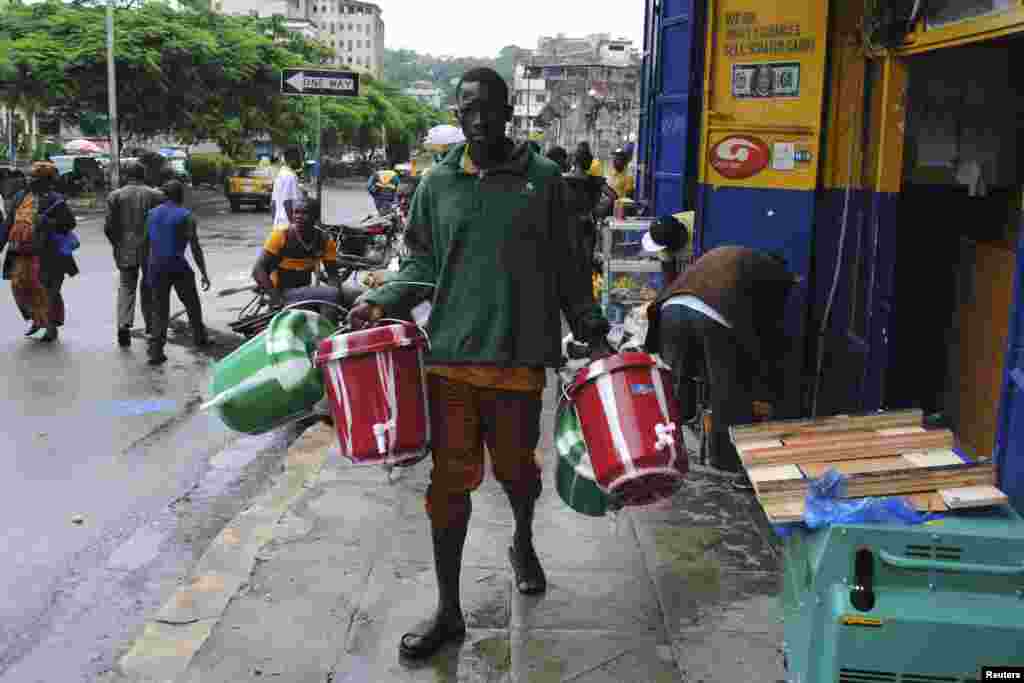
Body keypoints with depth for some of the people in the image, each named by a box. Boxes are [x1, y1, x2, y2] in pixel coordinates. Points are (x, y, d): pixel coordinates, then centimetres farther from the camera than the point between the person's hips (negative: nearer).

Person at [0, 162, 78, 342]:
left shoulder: (54, 200, -6)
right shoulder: (20, 198, 13)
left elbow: (70, 222, -7)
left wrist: (48, 224, -19)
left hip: (44, 254, -6)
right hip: (21, 253, 6)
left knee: (46, 290, -1)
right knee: (20, 286, 6)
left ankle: (51, 327, 12)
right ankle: (36, 319, 28)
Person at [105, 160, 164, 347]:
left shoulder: (115, 196, -1)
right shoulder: (155, 195, -2)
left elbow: (109, 227, -3)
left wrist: (117, 244, 13)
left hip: (125, 249, 0)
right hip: (151, 249, 0)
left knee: (126, 286, 7)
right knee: (148, 286, 15)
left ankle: (124, 324, -12)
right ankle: (150, 325, 21)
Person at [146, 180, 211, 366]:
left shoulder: (152, 214, 8)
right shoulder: (186, 216, -7)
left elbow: (151, 243, 9)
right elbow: (195, 248, -11)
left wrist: (152, 268, 17)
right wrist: (204, 273, -7)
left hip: (156, 267, 4)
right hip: (178, 267, -4)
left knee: (159, 310, 5)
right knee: (192, 305, 18)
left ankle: (155, 350, -5)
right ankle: (199, 337, 35)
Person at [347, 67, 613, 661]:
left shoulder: (544, 179, 3)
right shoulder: (438, 185, 7)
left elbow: (567, 267, 6)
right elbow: (423, 265, 12)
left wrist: (593, 333, 2)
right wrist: (383, 302, -3)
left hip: (519, 358, -1)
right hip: (450, 358, 1)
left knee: (516, 468, 14)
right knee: (450, 482, 4)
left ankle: (524, 545, 48)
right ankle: (449, 612, 17)